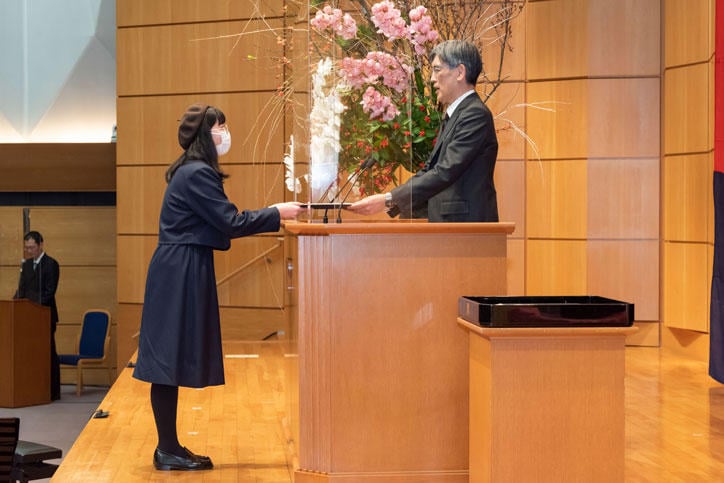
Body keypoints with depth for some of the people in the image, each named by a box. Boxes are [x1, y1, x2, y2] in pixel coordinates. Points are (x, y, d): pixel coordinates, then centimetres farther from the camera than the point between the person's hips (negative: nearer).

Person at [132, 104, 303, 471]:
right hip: (180, 273, -10)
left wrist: (271, 216, 12)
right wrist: (277, 213, -7)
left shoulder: (193, 172, 16)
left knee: (173, 359, 11)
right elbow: (230, 222, -16)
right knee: (171, 358, -5)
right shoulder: (198, 174, -15)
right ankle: (168, 452, 2)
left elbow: (218, 223, 16)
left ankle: (169, 447, 18)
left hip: (181, 271, 10)